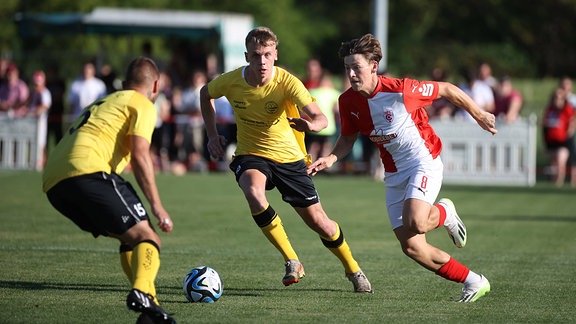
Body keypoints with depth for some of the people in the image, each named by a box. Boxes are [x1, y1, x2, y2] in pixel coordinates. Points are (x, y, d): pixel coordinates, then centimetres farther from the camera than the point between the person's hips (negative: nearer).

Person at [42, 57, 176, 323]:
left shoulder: (103, 103, 36)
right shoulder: (142, 104, 11)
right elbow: (139, 156, -4)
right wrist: (157, 207, -3)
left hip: (52, 182, 8)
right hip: (88, 170, -8)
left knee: (129, 239, 19)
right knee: (146, 237, -11)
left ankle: (147, 301, 7)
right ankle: (142, 293, -38)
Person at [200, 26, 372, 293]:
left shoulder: (287, 82, -21)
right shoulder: (232, 81, -13)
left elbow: (320, 118, -32)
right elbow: (205, 93, 10)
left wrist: (310, 125, -56)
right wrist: (212, 135, 4)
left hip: (288, 156, -1)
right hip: (250, 155, 1)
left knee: (319, 222, 1)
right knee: (254, 193, -35)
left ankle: (353, 270, 30)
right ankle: (292, 262, -22)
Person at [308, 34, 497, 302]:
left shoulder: (401, 90, -22)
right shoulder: (348, 101, -6)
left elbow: (447, 90, -8)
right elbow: (348, 138, 11)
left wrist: (479, 115, 2)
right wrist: (331, 158, -10)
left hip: (424, 161, -5)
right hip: (394, 174, 6)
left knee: (414, 223, -31)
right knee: (411, 247, -4)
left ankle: (444, 213, 7)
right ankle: (474, 282, 10)